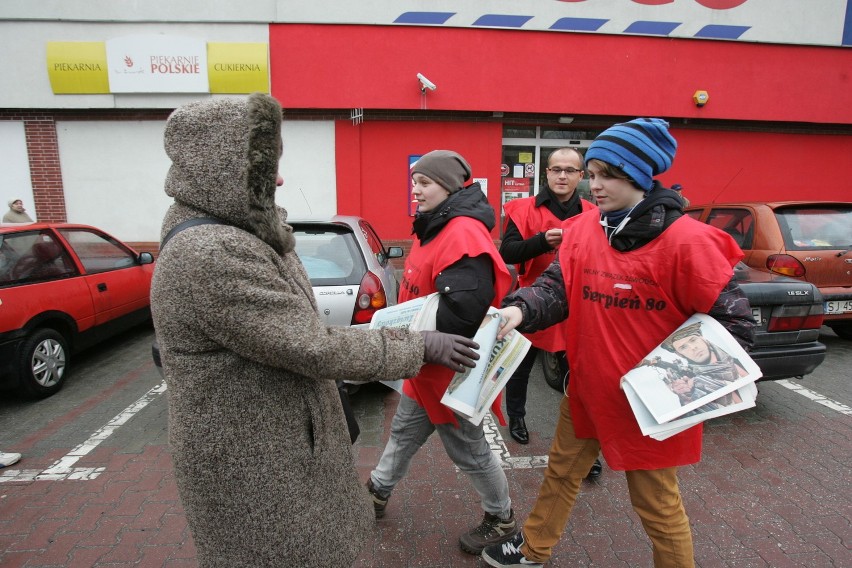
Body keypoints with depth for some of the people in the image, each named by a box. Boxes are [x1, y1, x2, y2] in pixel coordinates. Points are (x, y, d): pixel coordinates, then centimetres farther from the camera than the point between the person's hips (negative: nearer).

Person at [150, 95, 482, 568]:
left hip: (274, 440, 9)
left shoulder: (235, 235, 4)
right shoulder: (211, 256, -29)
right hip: (250, 461, -9)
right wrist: (419, 346, -18)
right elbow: (313, 348, -27)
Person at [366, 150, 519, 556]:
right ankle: (378, 492, 48)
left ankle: (502, 519, 35)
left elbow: (461, 313, -34)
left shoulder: (463, 235, -26)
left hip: (452, 369, -10)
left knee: (469, 450, 11)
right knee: (404, 432, 26)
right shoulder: (436, 228, 8)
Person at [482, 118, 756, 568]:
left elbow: (733, 320, -13)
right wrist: (520, 309, -28)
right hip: (588, 388, 6)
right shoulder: (582, 229, -2)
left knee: (656, 502, 15)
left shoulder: (687, 240, -18)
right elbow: (556, 286, -8)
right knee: (561, 473, 24)